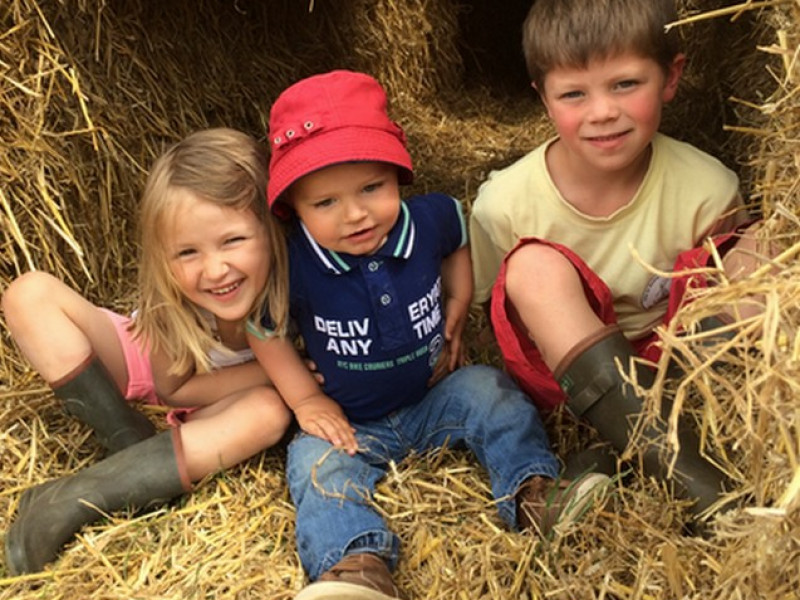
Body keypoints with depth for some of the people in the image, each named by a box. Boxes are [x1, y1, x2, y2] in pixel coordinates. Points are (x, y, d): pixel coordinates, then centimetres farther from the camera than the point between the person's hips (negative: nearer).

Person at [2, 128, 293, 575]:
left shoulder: (289, 285, -30)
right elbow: (171, 385, -18)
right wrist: (275, 367, -29)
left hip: (204, 408, 0)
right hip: (149, 364, 0)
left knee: (271, 411, -35)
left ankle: (74, 497, -31)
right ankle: (135, 446, -14)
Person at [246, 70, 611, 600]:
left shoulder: (431, 219, -17)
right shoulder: (292, 264, -24)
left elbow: (460, 244, 10)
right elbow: (263, 329, -5)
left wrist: (456, 315, 1)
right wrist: (305, 400, -8)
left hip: (437, 395, 2)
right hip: (351, 422, -2)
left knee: (489, 391, -18)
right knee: (316, 463, -24)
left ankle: (532, 491, -17)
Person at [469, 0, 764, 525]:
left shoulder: (707, 188, -13)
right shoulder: (505, 204, -15)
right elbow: (492, 312, -2)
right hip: (563, 376, -1)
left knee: (755, 247, -19)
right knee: (537, 266, -31)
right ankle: (705, 491, -36)